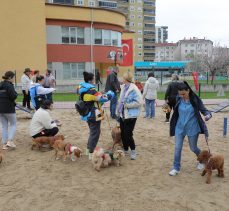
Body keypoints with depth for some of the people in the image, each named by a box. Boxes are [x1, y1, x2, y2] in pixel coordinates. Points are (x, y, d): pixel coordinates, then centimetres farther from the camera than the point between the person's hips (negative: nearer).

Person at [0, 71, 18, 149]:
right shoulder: (9, 85, -14)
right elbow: (13, 96, -20)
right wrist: (15, 93, -2)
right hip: (9, 108, -7)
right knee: (13, 124, 9)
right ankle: (10, 141, -5)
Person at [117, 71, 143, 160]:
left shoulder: (134, 89, -18)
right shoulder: (123, 87, 7)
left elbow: (139, 102, -22)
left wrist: (128, 105, -21)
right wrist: (119, 110, 15)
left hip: (130, 115, -8)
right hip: (123, 114, 8)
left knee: (128, 134, -6)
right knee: (122, 133, 14)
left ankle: (133, 151, 13)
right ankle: (125, 149, 31)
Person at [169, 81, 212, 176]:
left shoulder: (195, 100, -14)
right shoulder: (179, 100, -3)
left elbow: (203, 109, -11)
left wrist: (208, 115, -29)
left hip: (192, 128, -3)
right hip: (180, 128, 3)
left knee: (193, 148, 13)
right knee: (177, 148, 2)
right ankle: (176, 168, 17)